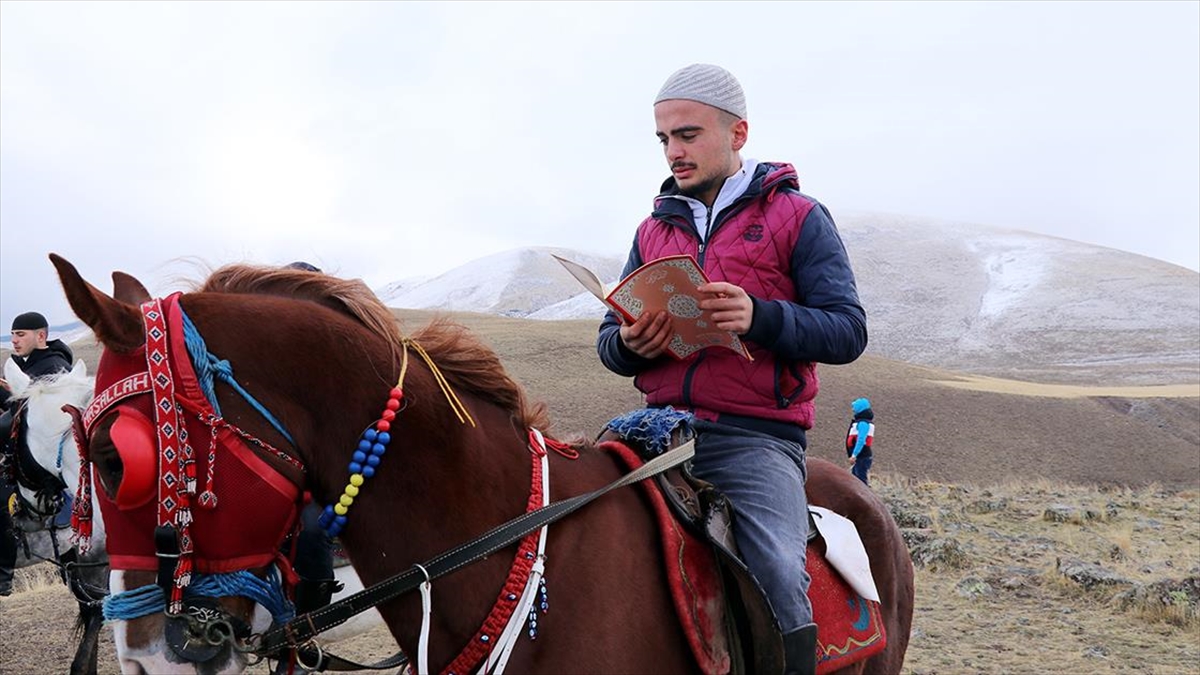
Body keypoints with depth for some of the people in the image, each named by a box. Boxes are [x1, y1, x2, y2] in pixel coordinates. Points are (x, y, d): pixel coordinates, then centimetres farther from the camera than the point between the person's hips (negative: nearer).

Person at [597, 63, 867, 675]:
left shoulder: (799, 218, 5)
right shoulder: (654, 229, 18)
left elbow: (848, 331, -3)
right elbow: (609, 343, 18)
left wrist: (760, 317, -21)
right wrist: (631, 344, -8)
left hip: (756, 436, -4)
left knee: (780, 581, -25)